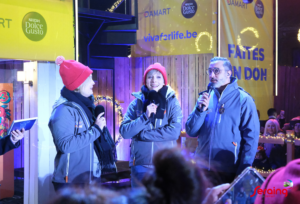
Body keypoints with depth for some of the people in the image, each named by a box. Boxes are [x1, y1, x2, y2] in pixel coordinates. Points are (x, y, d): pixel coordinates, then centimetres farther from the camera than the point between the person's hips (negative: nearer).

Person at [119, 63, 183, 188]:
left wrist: (143, 134, -12)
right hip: (140, 164, 1)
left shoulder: (172, 102, 1)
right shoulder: (136, 102, 4)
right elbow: (124, 132, -4)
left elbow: (175, 131, -12)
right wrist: (145, 117, -17)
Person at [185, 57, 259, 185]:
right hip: (202, 170, 4)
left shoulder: (243, 99, -5)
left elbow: (251, 136, -9)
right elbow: (191, 132, 5)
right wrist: (200, 109, -10)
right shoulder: (205, 97, 9)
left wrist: (243, 171, -14)